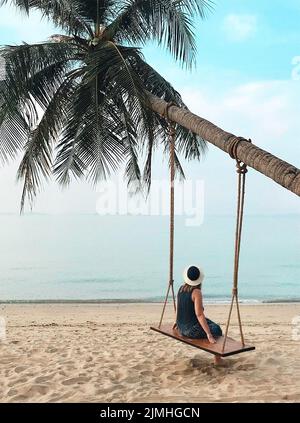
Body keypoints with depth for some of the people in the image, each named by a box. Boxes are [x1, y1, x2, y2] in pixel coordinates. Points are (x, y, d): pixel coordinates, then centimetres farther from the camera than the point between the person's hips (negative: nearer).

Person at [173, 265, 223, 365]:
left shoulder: (181, 288, 3)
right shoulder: (196, 292, -19)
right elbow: (199, 315, -23)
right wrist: (209, 334, -22)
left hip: (181, 329, 8)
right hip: (192, 330, -8)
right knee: (217, 330, 12)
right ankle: (217, 359, 17)